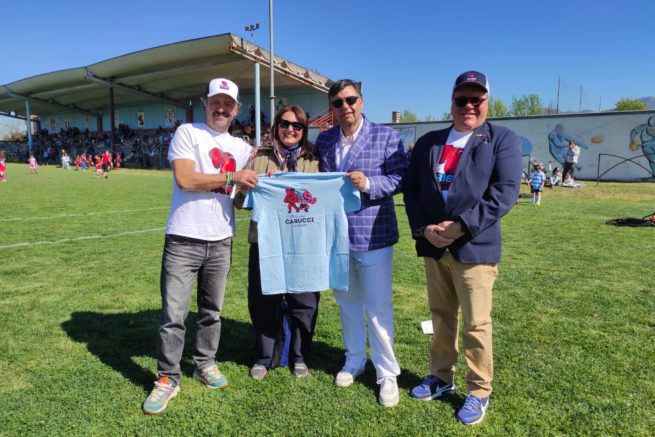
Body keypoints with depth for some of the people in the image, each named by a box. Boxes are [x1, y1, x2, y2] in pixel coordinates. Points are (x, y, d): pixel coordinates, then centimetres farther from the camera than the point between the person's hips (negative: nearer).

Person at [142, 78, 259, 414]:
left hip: (221, 241, 5)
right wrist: (231, 177, -11)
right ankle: (167, 379, 16)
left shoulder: (240, 147, 13)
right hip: (184, 240, -4)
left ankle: (205, 364, 33)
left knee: (212, 311, 15)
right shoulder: (187, 133, -2)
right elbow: (185, 179, -15)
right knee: (173, 314, 0)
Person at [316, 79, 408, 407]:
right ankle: (354, 359, 36)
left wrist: (368, 183, -22)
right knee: (347, 302, 17)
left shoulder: (385, 136, -4)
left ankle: (387, 373, 19)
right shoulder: (323, 140, 9)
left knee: (377, 307, 3)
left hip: (373, 235, -4)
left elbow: (401, 178, -7)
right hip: (335, 235, 5)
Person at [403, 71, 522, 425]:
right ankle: (441, 377, 35)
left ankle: (478, 392, 25)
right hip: (433, 247, 4)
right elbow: (410, 188, 6)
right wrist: (423, 228, -9)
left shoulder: (503, 140, -1)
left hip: (474, 248, -4)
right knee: (441, 316, 17)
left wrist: (460, 226, -20)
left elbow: (505, 192, -13)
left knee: (476, 325, 5)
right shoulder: (428, 142, 10)